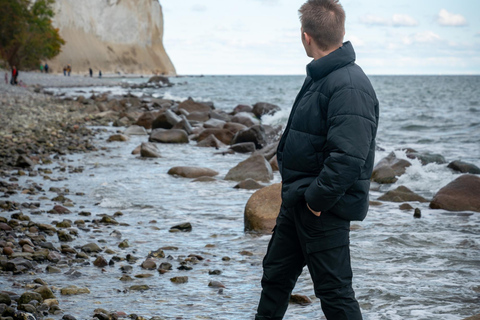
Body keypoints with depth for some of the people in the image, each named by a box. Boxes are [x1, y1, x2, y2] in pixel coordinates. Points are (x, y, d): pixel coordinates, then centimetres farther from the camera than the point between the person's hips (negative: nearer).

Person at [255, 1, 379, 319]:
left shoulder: (349, 86, -23)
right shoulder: (319, 77, 10)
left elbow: (348, 157, -31)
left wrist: (317, 198, -23)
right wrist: (297, 193, 14)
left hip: (325, 209, -10)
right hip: (297, 201, 10)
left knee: (334, 290, 1)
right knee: (276, 275, 21)